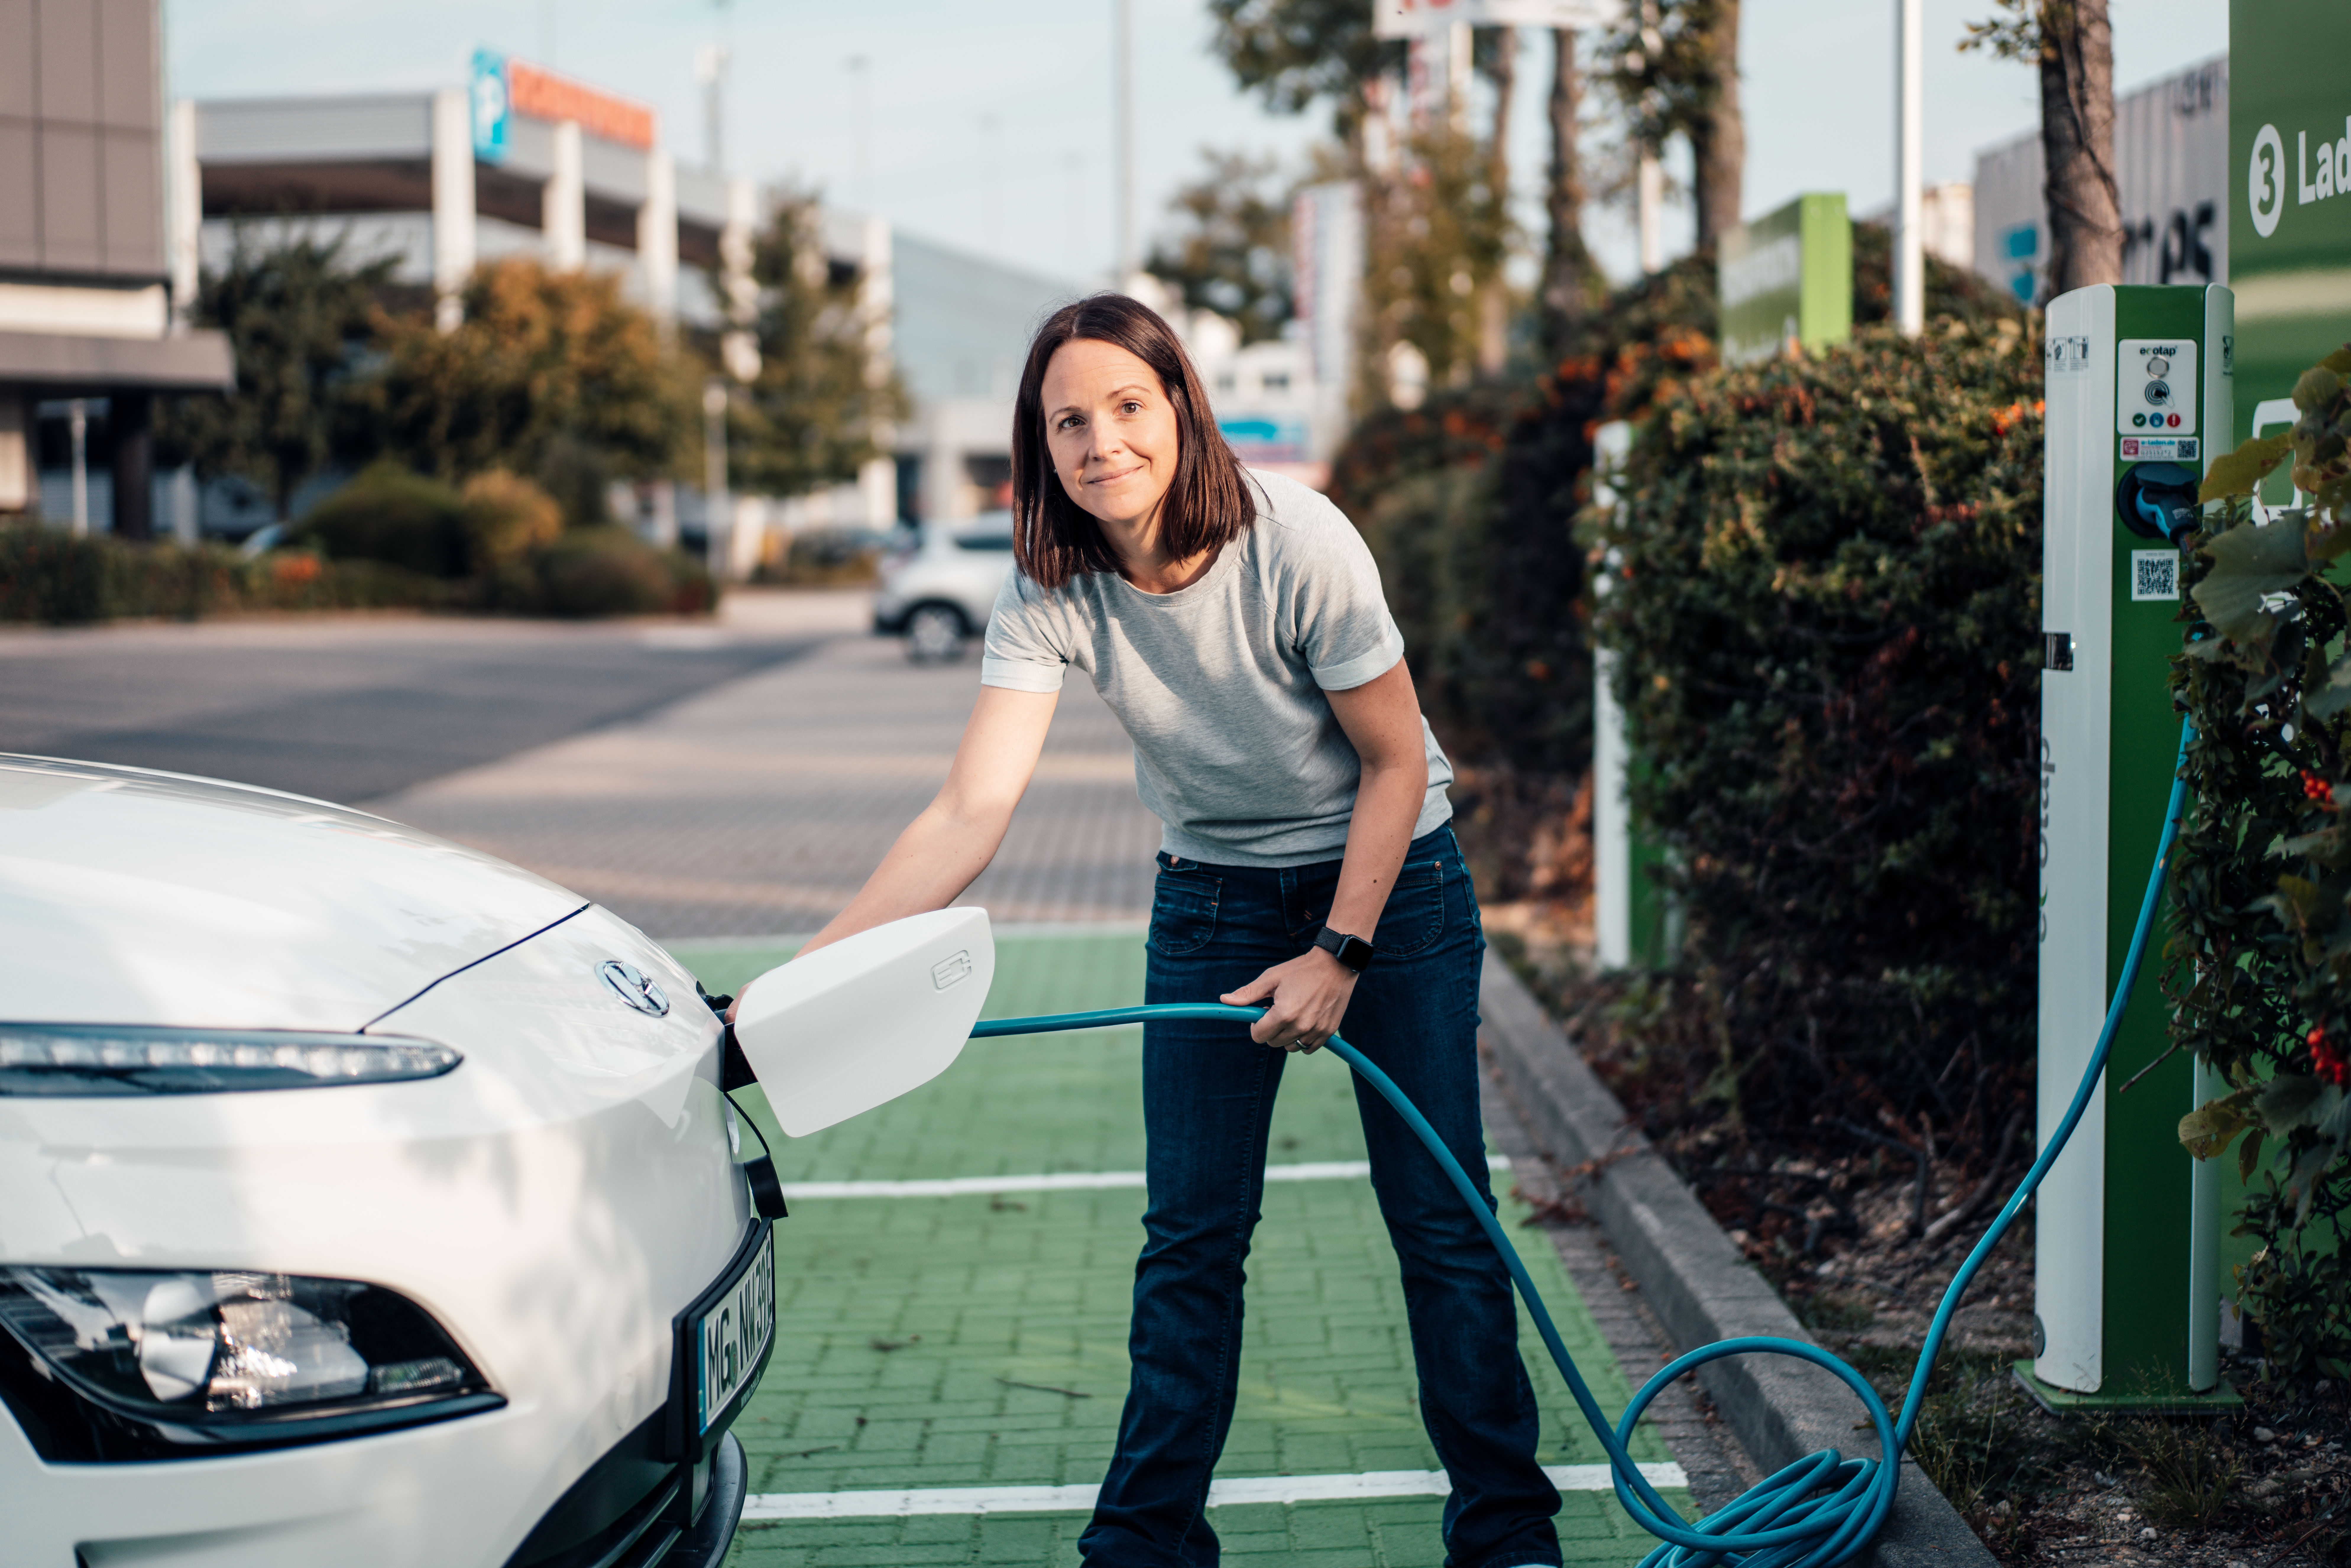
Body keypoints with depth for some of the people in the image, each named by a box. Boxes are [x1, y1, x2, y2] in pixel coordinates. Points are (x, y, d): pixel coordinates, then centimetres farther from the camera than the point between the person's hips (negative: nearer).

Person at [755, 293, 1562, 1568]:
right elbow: (970, 815, -27)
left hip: (1391, 882, -2)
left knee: (1440, 1222, 0)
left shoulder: (1297, 544, -26)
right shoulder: (1049, 595, -18)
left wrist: (1340, 954, -17)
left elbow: (1396, 762, -15)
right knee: (1191, 1238, 0)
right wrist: (800, 982, -37)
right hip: (1213, 899, 3)